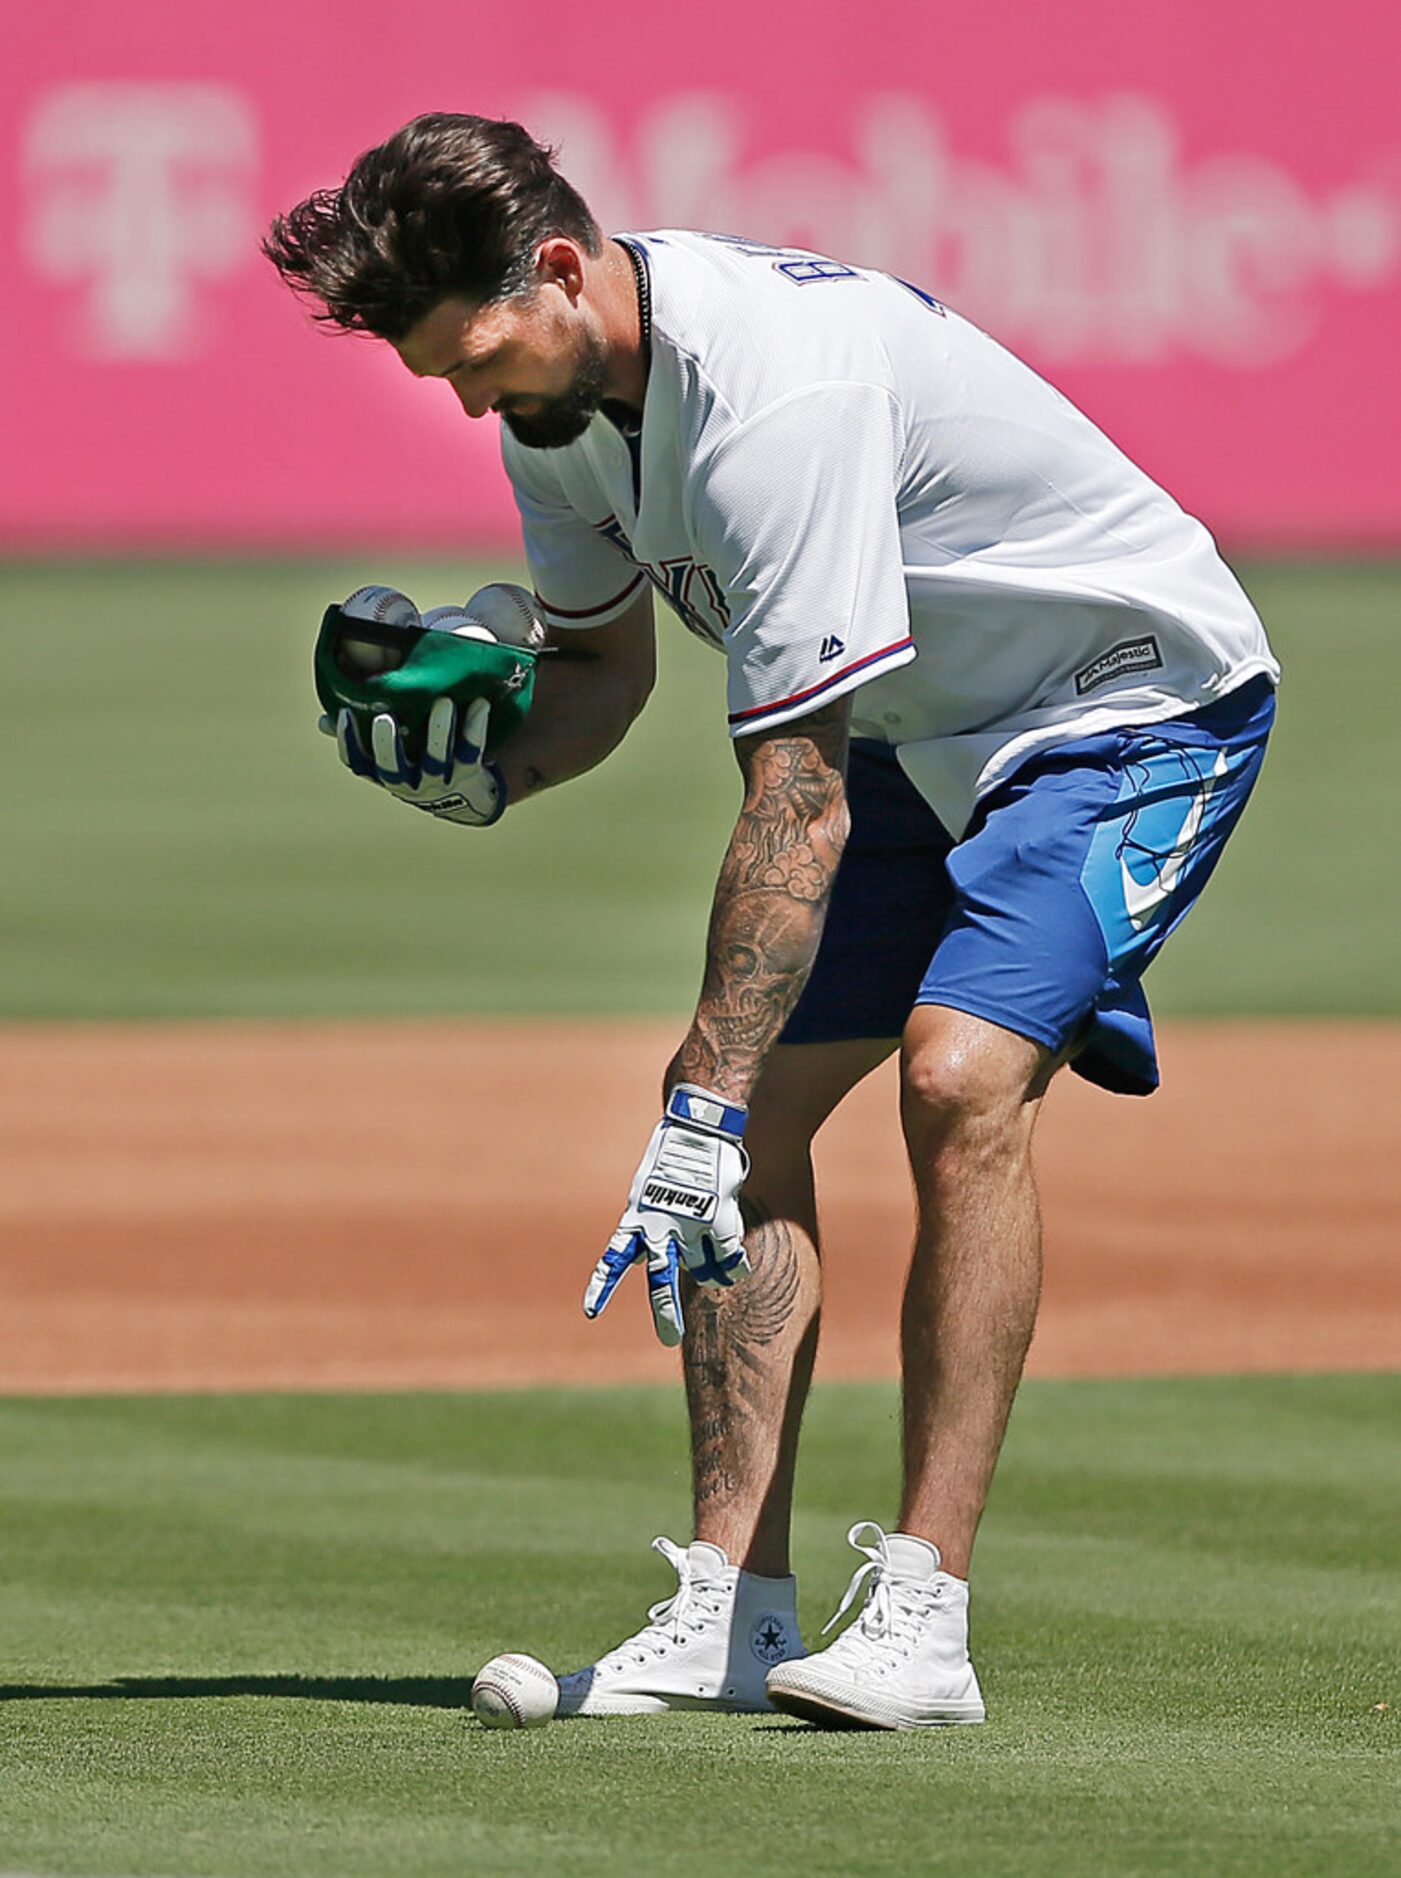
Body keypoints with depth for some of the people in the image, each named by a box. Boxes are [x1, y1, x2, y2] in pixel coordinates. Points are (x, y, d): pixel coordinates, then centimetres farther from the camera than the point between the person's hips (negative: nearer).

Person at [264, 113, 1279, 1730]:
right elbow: (605, 657, 11)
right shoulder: (561, 383, -7)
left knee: (960, 1077, -27)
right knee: (733, 1098, 0)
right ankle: (734, 1609, 2)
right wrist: (489, 772, -12)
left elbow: (795, 802, -35)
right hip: (922, 737, 9)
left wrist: (706, 1118, -36)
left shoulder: (775, 395, -35)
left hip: (1140, 703, -9)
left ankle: (919, 1617, -27)